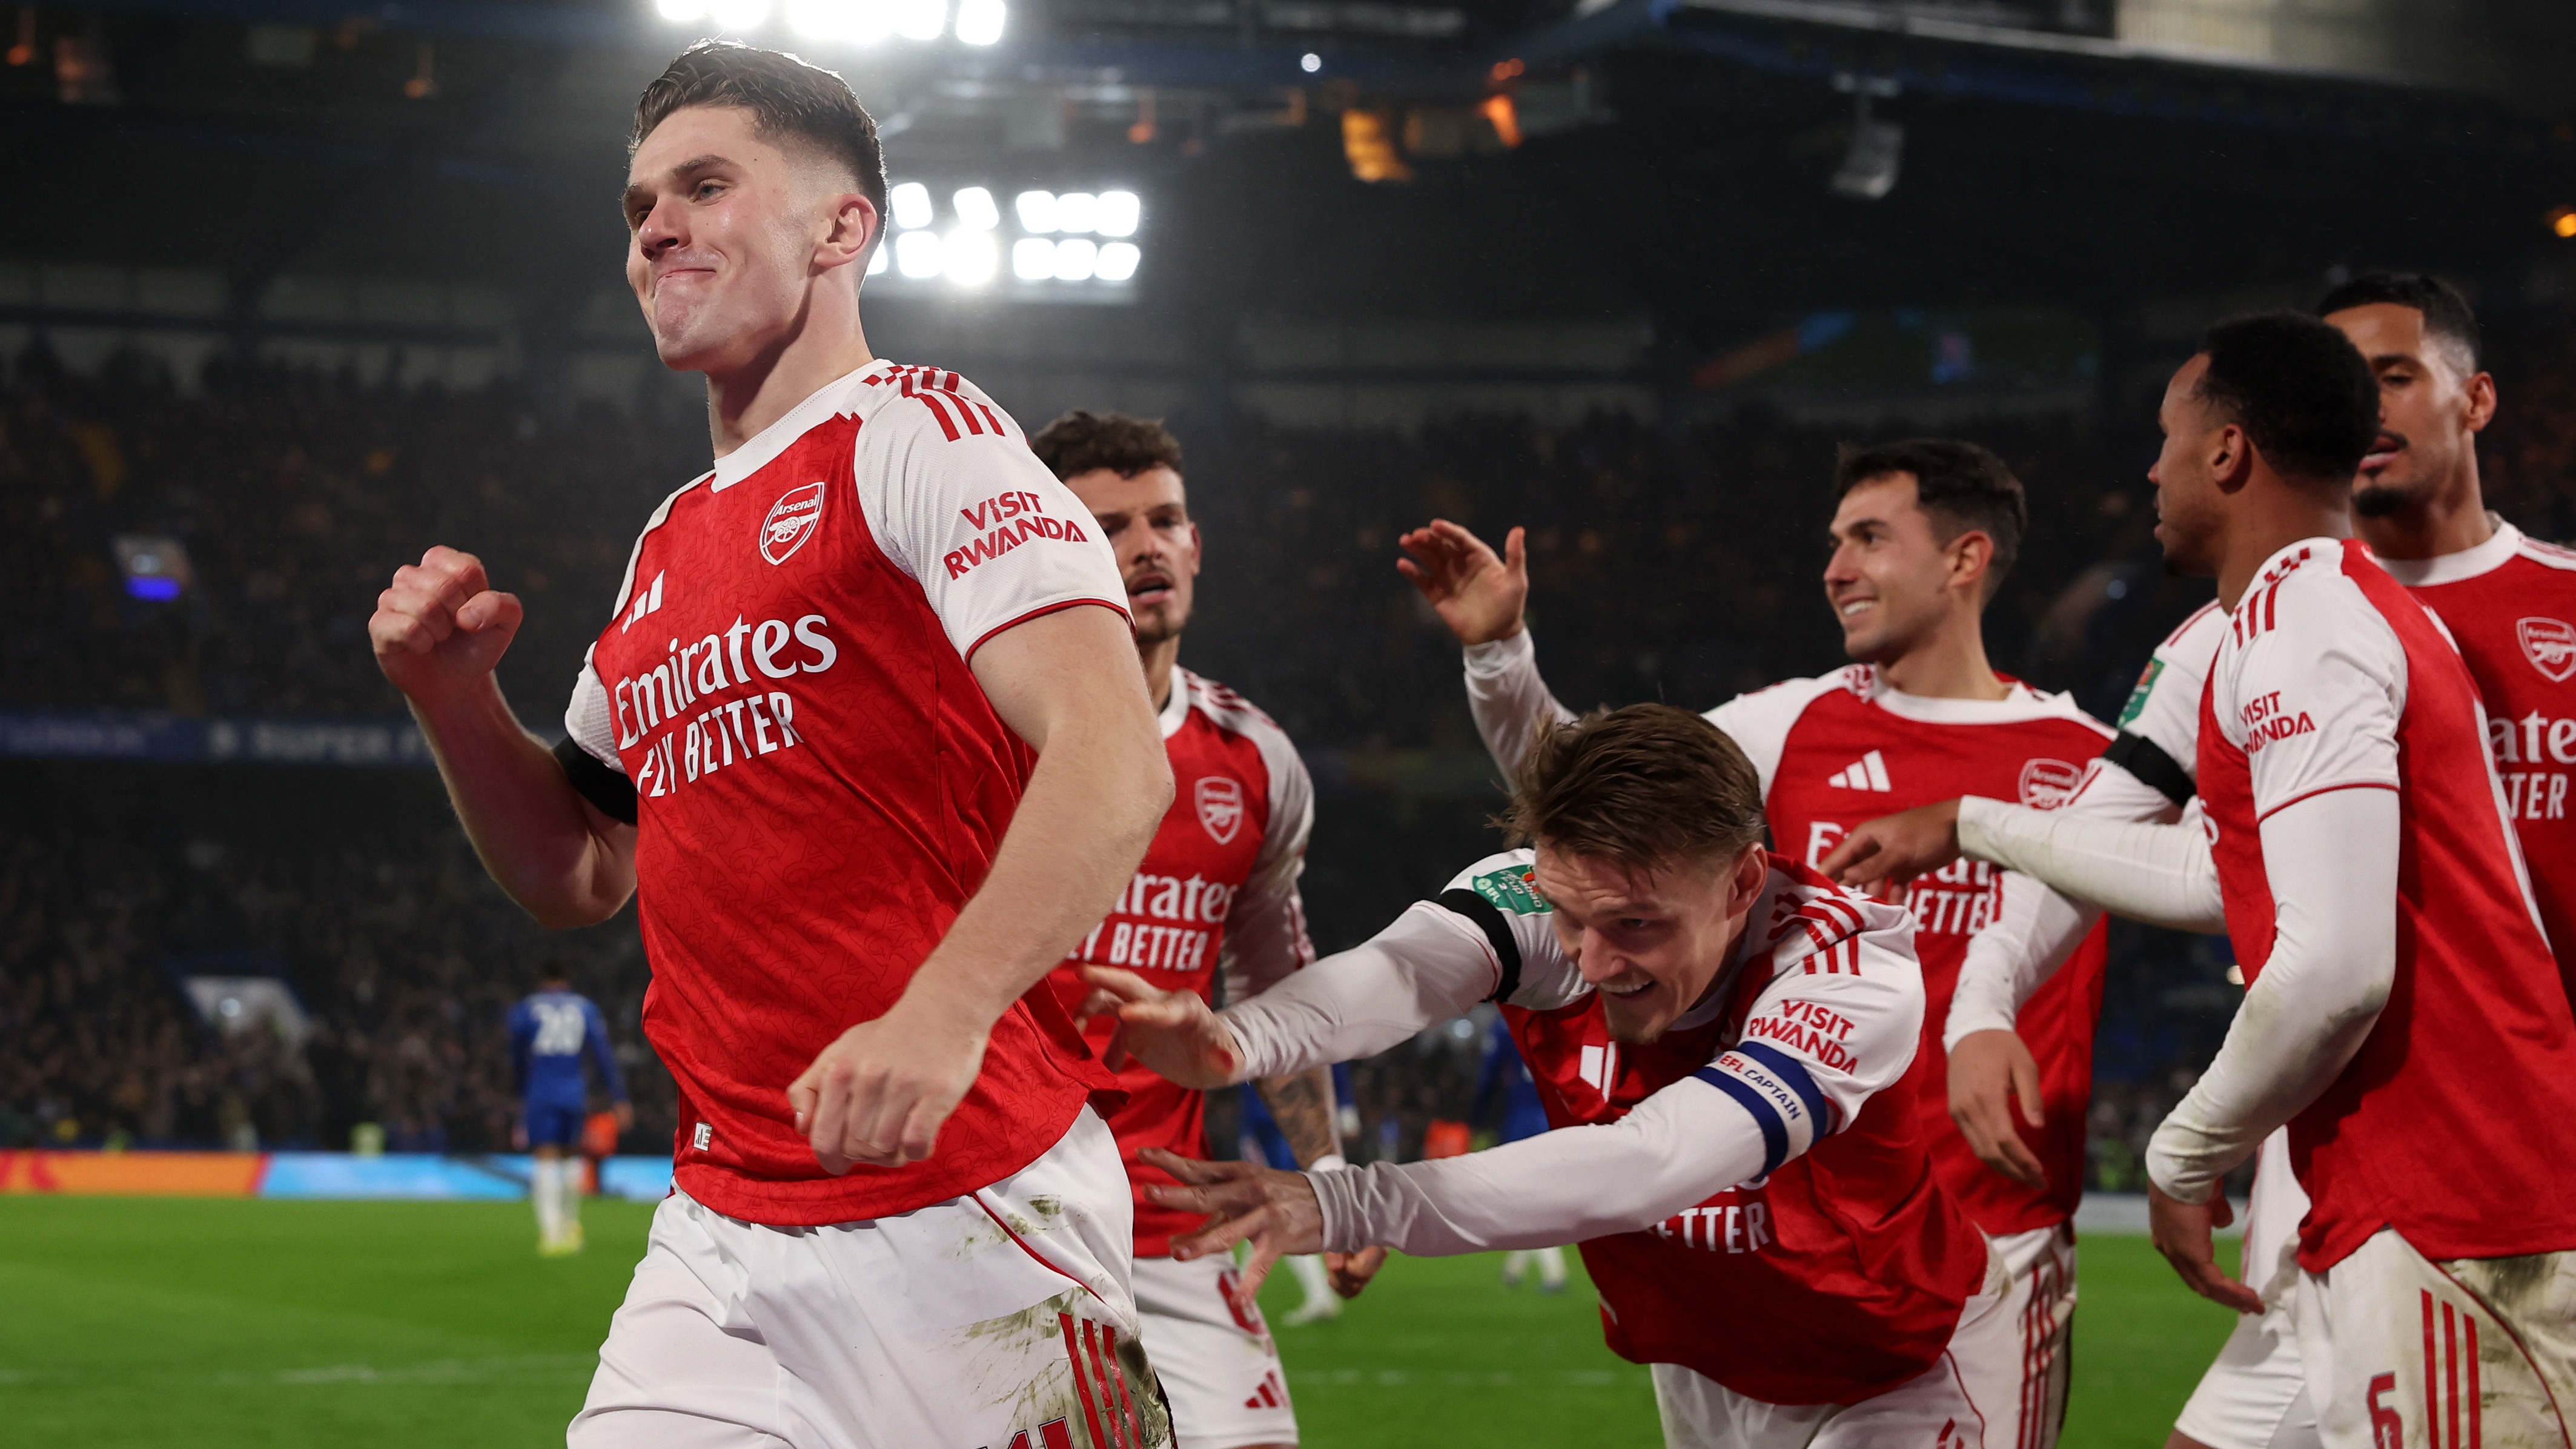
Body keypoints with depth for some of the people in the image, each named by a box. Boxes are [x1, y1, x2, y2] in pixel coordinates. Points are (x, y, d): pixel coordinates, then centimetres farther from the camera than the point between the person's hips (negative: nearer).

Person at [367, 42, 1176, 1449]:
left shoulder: (914, 435, -4)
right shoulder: (666, 548, 19)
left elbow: (1114, 762, -18)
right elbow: (581, 875, 28)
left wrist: (945, 1016, -31)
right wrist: (453, 697, 11)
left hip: (971, 1206, -7)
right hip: (722, 1231, 7)